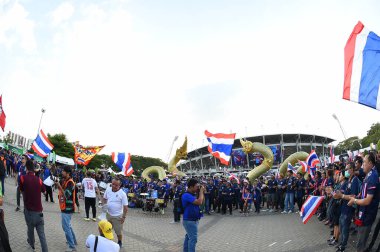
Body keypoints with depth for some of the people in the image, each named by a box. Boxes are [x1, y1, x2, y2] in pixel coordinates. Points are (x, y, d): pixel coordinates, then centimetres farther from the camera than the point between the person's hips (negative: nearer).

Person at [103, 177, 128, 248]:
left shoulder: (122, 194, -20)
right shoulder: (108, 190, -6)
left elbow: (125, 206, -15)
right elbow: (104, 198, 12)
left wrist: (124, 217, -15)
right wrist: (104, 204, -7)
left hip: (117, 216, -4)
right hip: (108, 214, 4)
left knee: (118, 232, 11)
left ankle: (120, 242, 36)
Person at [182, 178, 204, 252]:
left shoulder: (193, 194, 8)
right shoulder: (187, 195, -22)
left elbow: (202, 202, 15)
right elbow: (199, 202, -30)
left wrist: (202, 192, 2)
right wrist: (201, 191, -19)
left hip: (192, 220, 10)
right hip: (190, 220, -10)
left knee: (188, 237, 19)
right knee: (193, 238, -9)